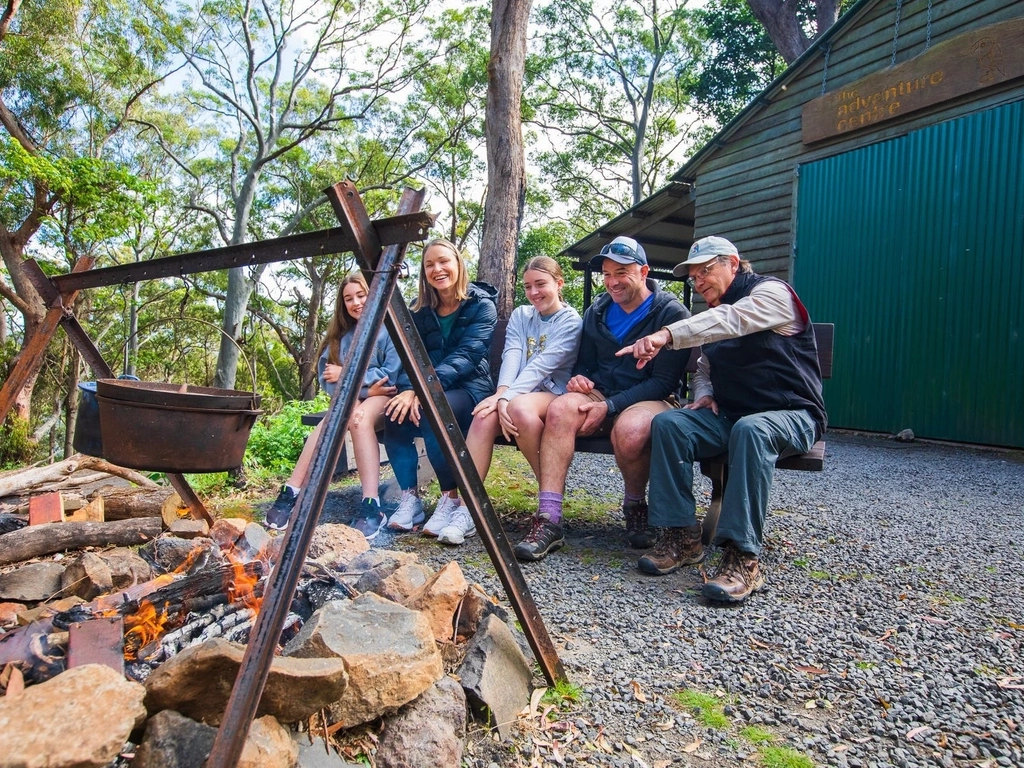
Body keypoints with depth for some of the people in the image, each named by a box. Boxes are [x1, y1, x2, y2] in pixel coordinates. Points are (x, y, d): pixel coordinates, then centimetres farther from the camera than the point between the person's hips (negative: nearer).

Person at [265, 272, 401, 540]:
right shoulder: (340, 335, 14)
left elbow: (392, 376, -11)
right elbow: (328, 380, 3)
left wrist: (346, 375, -9)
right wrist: (364, 387, -14)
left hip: (384, 399, -4)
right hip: (351, 398, 4)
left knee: (361, 417, -38)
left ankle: (371, 506, -45)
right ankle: (291, 494, -36)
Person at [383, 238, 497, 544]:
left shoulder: (481, 306, -5)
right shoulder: (420, 310, 11)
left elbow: (465, 356, -17)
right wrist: (409, 389, -21)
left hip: (470, 387, -4)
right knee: (396, 414, -27)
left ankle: (452, 499, -20)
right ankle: (410, 498, -16)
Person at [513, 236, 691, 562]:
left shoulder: (671, 314, -7)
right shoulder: (597, 312, 11)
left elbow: (664, 382, -13)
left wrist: (610, 407, -22)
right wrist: (579, 377, -8)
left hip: (651, 399, -4)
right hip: (602, 394, 4)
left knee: (630, 430, -39)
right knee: (560, 408, -29)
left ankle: (635, 507, -6)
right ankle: (548, 521, -32)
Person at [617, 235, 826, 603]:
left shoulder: (773, 292, -8)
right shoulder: (712, 316, 17)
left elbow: (732, 321, -28)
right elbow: (704, 368, 24)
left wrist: (667, 334, -43)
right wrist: (704, 394, -1)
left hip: (790, 414, -6)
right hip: (730, 414, 7)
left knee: (750, 429, -40)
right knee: (668, 423, -19)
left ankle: (742, 557, -37)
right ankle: (681, 536, -19)